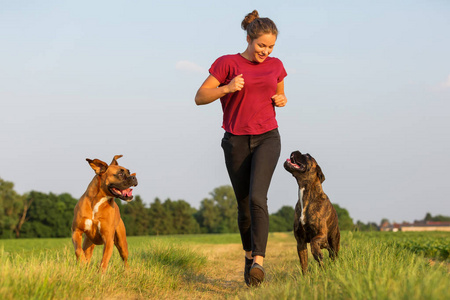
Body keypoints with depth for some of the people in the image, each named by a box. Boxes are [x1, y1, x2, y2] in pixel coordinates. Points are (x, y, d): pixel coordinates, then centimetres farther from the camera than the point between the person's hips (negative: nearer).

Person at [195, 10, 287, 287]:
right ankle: (249, 254, 32)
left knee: (257, 198, -21)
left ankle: (259, 262, -25)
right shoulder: (227, 63, -3)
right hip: (237, 142, 0)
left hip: (267, 139, 0)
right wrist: (227, 88, -23)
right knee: (244, 206, 7)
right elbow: (200, 98, -6)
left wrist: (281, 99, -1)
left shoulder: (275, 66, 6)